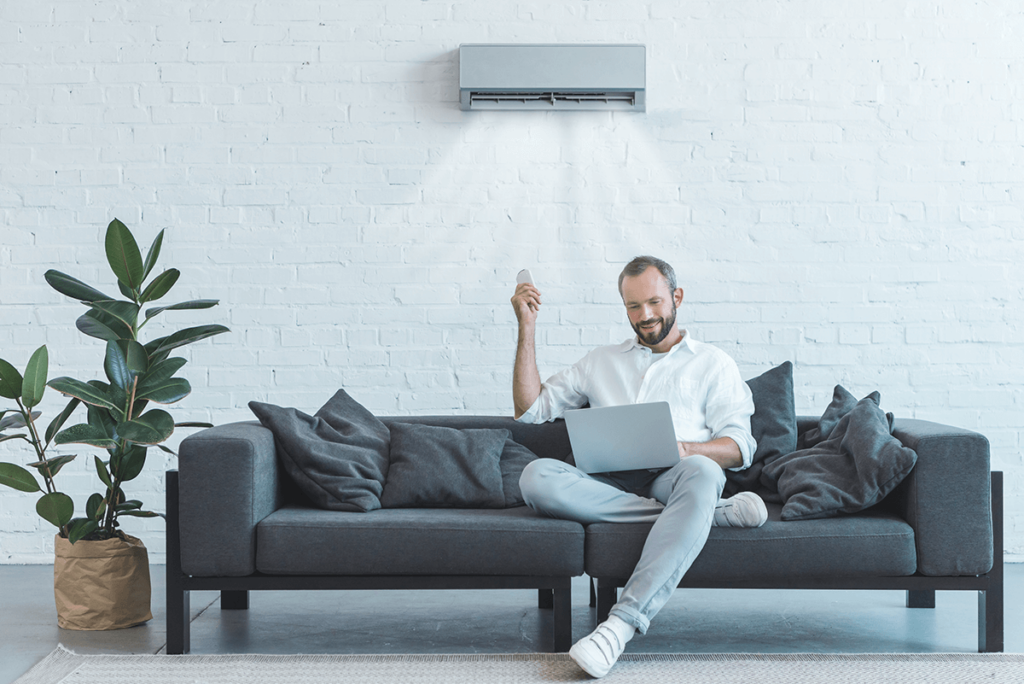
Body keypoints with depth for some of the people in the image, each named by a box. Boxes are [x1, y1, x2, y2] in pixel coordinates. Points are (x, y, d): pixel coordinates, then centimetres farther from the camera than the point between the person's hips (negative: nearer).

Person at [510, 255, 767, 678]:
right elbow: (531, 410, 23)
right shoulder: (601, 362, 29)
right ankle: (710, 513, -28)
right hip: (612, 482, 2)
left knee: (701, 475, -40)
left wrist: (685, 449, -14)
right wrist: (527, 327, 16)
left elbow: (739, 446, 8)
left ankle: (623, 622, -48)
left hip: (674, 477, -2)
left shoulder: (712, 363, 21)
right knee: (537, 477, -30)